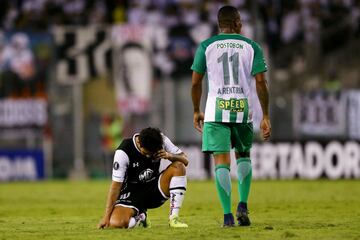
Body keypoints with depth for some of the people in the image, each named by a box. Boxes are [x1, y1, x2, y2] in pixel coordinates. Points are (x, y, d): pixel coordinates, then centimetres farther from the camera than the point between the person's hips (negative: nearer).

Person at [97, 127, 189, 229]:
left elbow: (185, 160, -4)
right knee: (116, 223, -31)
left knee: (178, 167, -22)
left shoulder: (161, 141, -11)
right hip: (132, 194, -3)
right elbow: (116, 185, -20)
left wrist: (169, 156, -27)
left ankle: (173, 218, -16)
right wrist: (106, 217, -22)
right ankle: (140, 217, 7)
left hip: (154, 189, 3)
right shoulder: (123, 152, -21)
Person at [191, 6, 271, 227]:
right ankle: (243, 205, 8)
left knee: (222, 161, -1)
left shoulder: (206, 46, 4)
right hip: (243, 109, 1)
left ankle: (228, 215, -9)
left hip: (216, 111, -1)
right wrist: (266, 116, 2)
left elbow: (196, 82, 3)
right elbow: (261, 82, -2)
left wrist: (197, 111, 16)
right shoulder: (251, 47, 4)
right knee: (243, 155, 22)